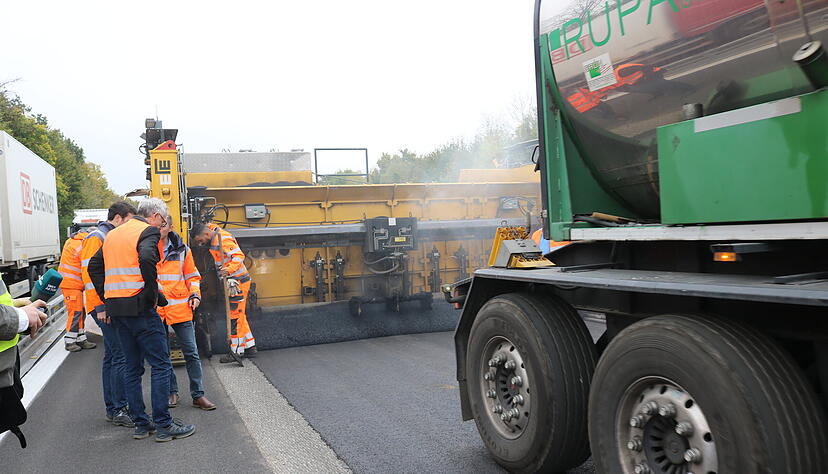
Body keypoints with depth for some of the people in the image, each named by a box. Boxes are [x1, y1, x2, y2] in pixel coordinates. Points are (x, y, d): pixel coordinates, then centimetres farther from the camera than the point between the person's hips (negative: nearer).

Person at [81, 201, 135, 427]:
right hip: (105, 307, -10)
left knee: (112, 357, 13)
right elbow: (90, 274, -17)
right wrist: (101, 306, -20)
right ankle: (118, 411, -5)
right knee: (121, 357, -10)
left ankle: (112, 408, 21)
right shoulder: (96, 238, -9)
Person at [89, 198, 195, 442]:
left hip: (116, 309, 8)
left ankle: (140, 423, 21)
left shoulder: (113, 234, 20)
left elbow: (94, 266, 21)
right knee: (161, 364, -1)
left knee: (132, 366, 15)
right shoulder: (149, 231, -6)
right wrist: (152, 293, -15)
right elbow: (146, 258, -26)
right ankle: (163, 425, 1)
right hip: (139, 307, -8)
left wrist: (107, 299, 18)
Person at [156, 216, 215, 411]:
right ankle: (172, 392, 24)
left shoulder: (182, 250, 6)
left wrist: (194, 294, -2)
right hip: (155, 310, 0)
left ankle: (198, 395, 8)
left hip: (180, 308, 0)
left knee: (191, 353, 0)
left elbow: (192, 276, 14)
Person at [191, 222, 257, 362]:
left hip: (238, 282, -10)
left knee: (235, 316, -5)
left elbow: (239, 256, -29)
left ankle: (236, 351, 2)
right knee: (239, 315, 13)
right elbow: (211, 226, 33)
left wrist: (229, 269, -43)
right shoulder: (214, 238, 9)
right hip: (234, 281, 10)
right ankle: (249, 347, 20)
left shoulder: (223, 239, -20)